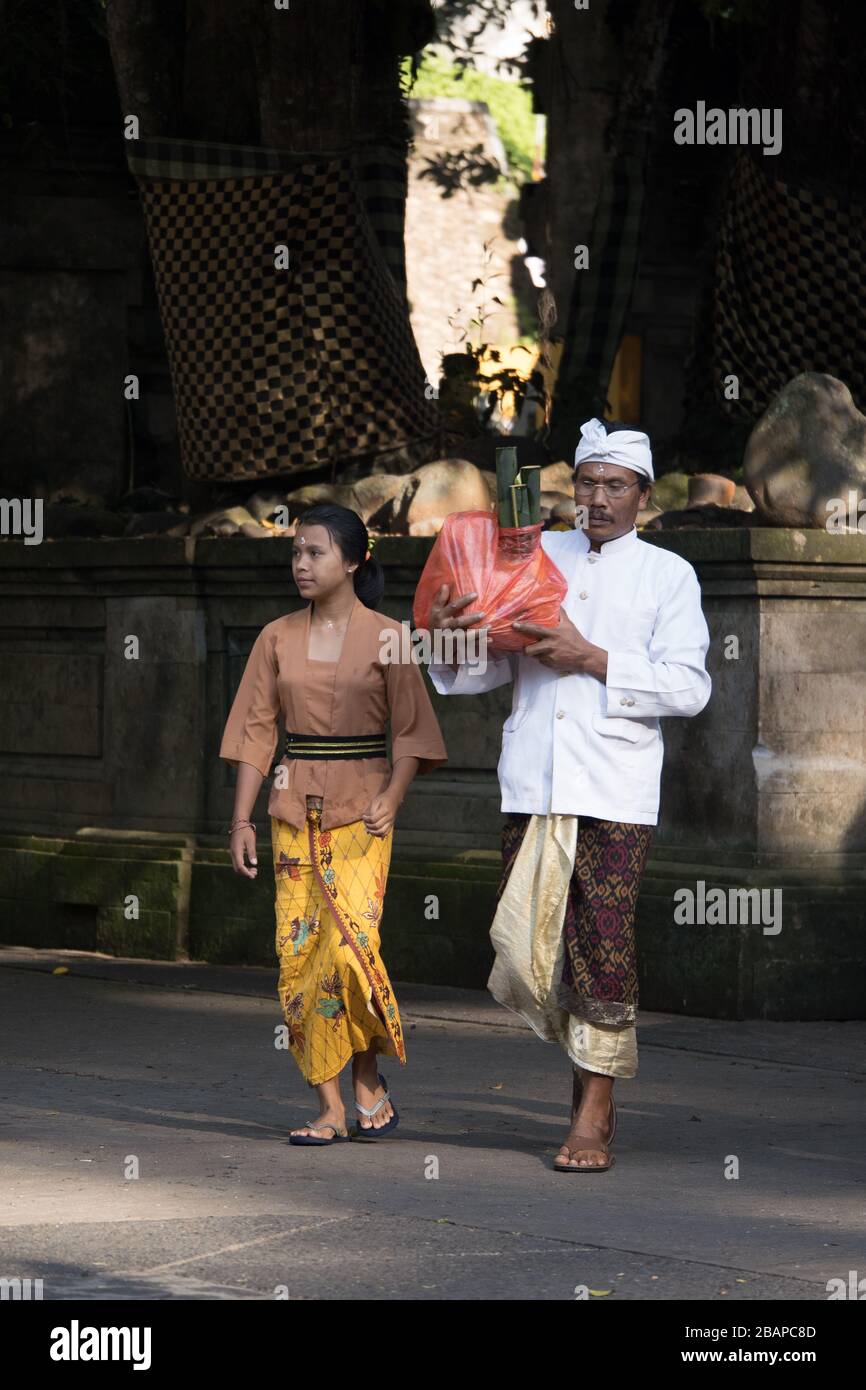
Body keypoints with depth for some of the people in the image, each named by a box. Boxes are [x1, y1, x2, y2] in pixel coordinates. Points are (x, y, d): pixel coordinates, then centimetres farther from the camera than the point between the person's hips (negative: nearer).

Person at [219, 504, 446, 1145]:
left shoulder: (386, 637, 0)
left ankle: (369, 1074, 5)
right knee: (298, 953, -2)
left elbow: (410, 730, 0)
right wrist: (242, 819, 3)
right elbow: (256, 730, 9)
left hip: (360, 809, -3)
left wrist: (391, 796, -14)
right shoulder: (278, 638, 9)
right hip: (294, 808, 3)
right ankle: (331, 1108, 2)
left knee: (350, 942, -17)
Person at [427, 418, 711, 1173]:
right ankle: (584, 1050, 24)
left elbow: (689, 685, -4)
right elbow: (494, 664, 17)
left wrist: (594, 659, -13)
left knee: (604, 951, -6)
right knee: (524, 950, 0)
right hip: (533, 787, 3)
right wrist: (449, 637, -5)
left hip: (616, 792, -3)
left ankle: (594, 1114, 1)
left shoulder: (668, 575, 6)